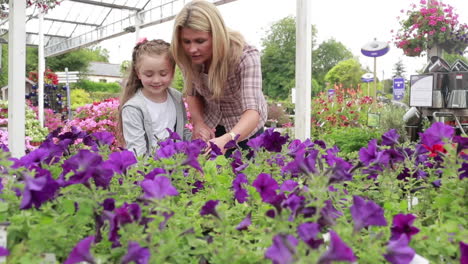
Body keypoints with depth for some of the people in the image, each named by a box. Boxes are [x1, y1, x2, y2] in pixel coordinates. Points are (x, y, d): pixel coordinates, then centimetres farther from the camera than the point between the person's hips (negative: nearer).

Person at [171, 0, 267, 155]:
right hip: (211, 125, 3)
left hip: (245, 127, -3)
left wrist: (226, 139, -60)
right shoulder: (188, 58, -20)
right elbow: (192, 93, -3)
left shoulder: (245, 56, -32)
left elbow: (253, 111, -42)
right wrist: (198, 123, -21)